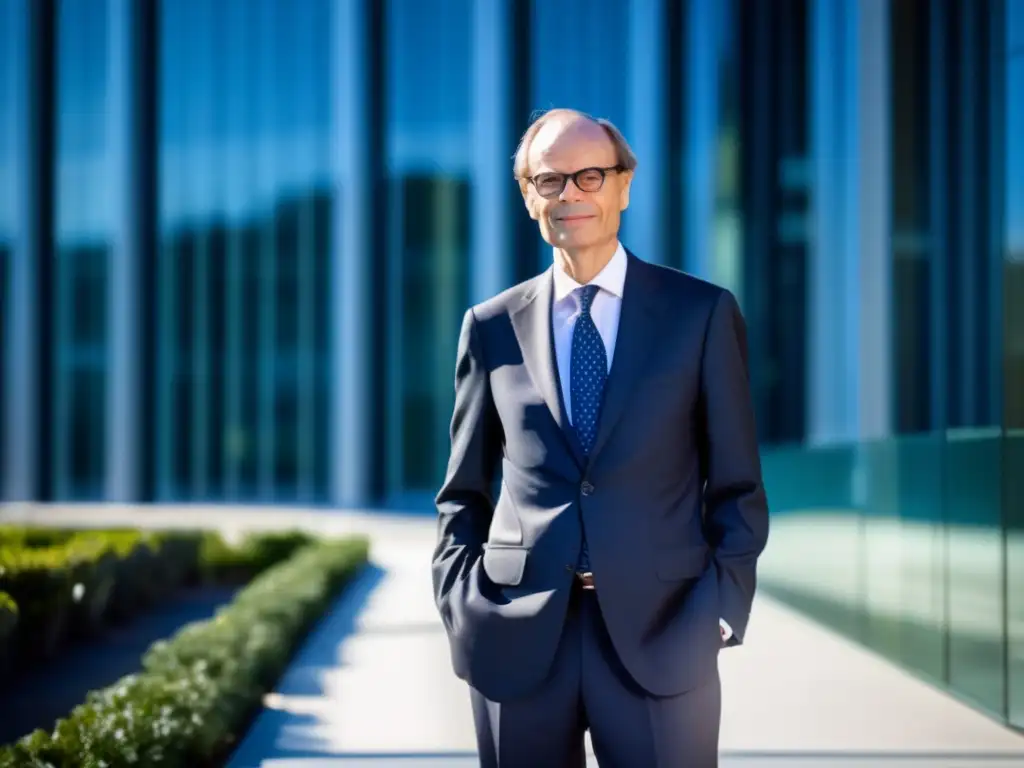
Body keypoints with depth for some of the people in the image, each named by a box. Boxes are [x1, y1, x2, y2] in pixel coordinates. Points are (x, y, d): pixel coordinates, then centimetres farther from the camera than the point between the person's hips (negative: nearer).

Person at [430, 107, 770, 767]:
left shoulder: (702, 313, 3)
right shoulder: (493, 325, 8)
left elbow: (738, 485, 4)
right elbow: (464, 492, 14)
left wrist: (722, 607, -7)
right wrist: (459, 600, 0)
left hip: (661, 632, -1)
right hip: (516, 636, 2)